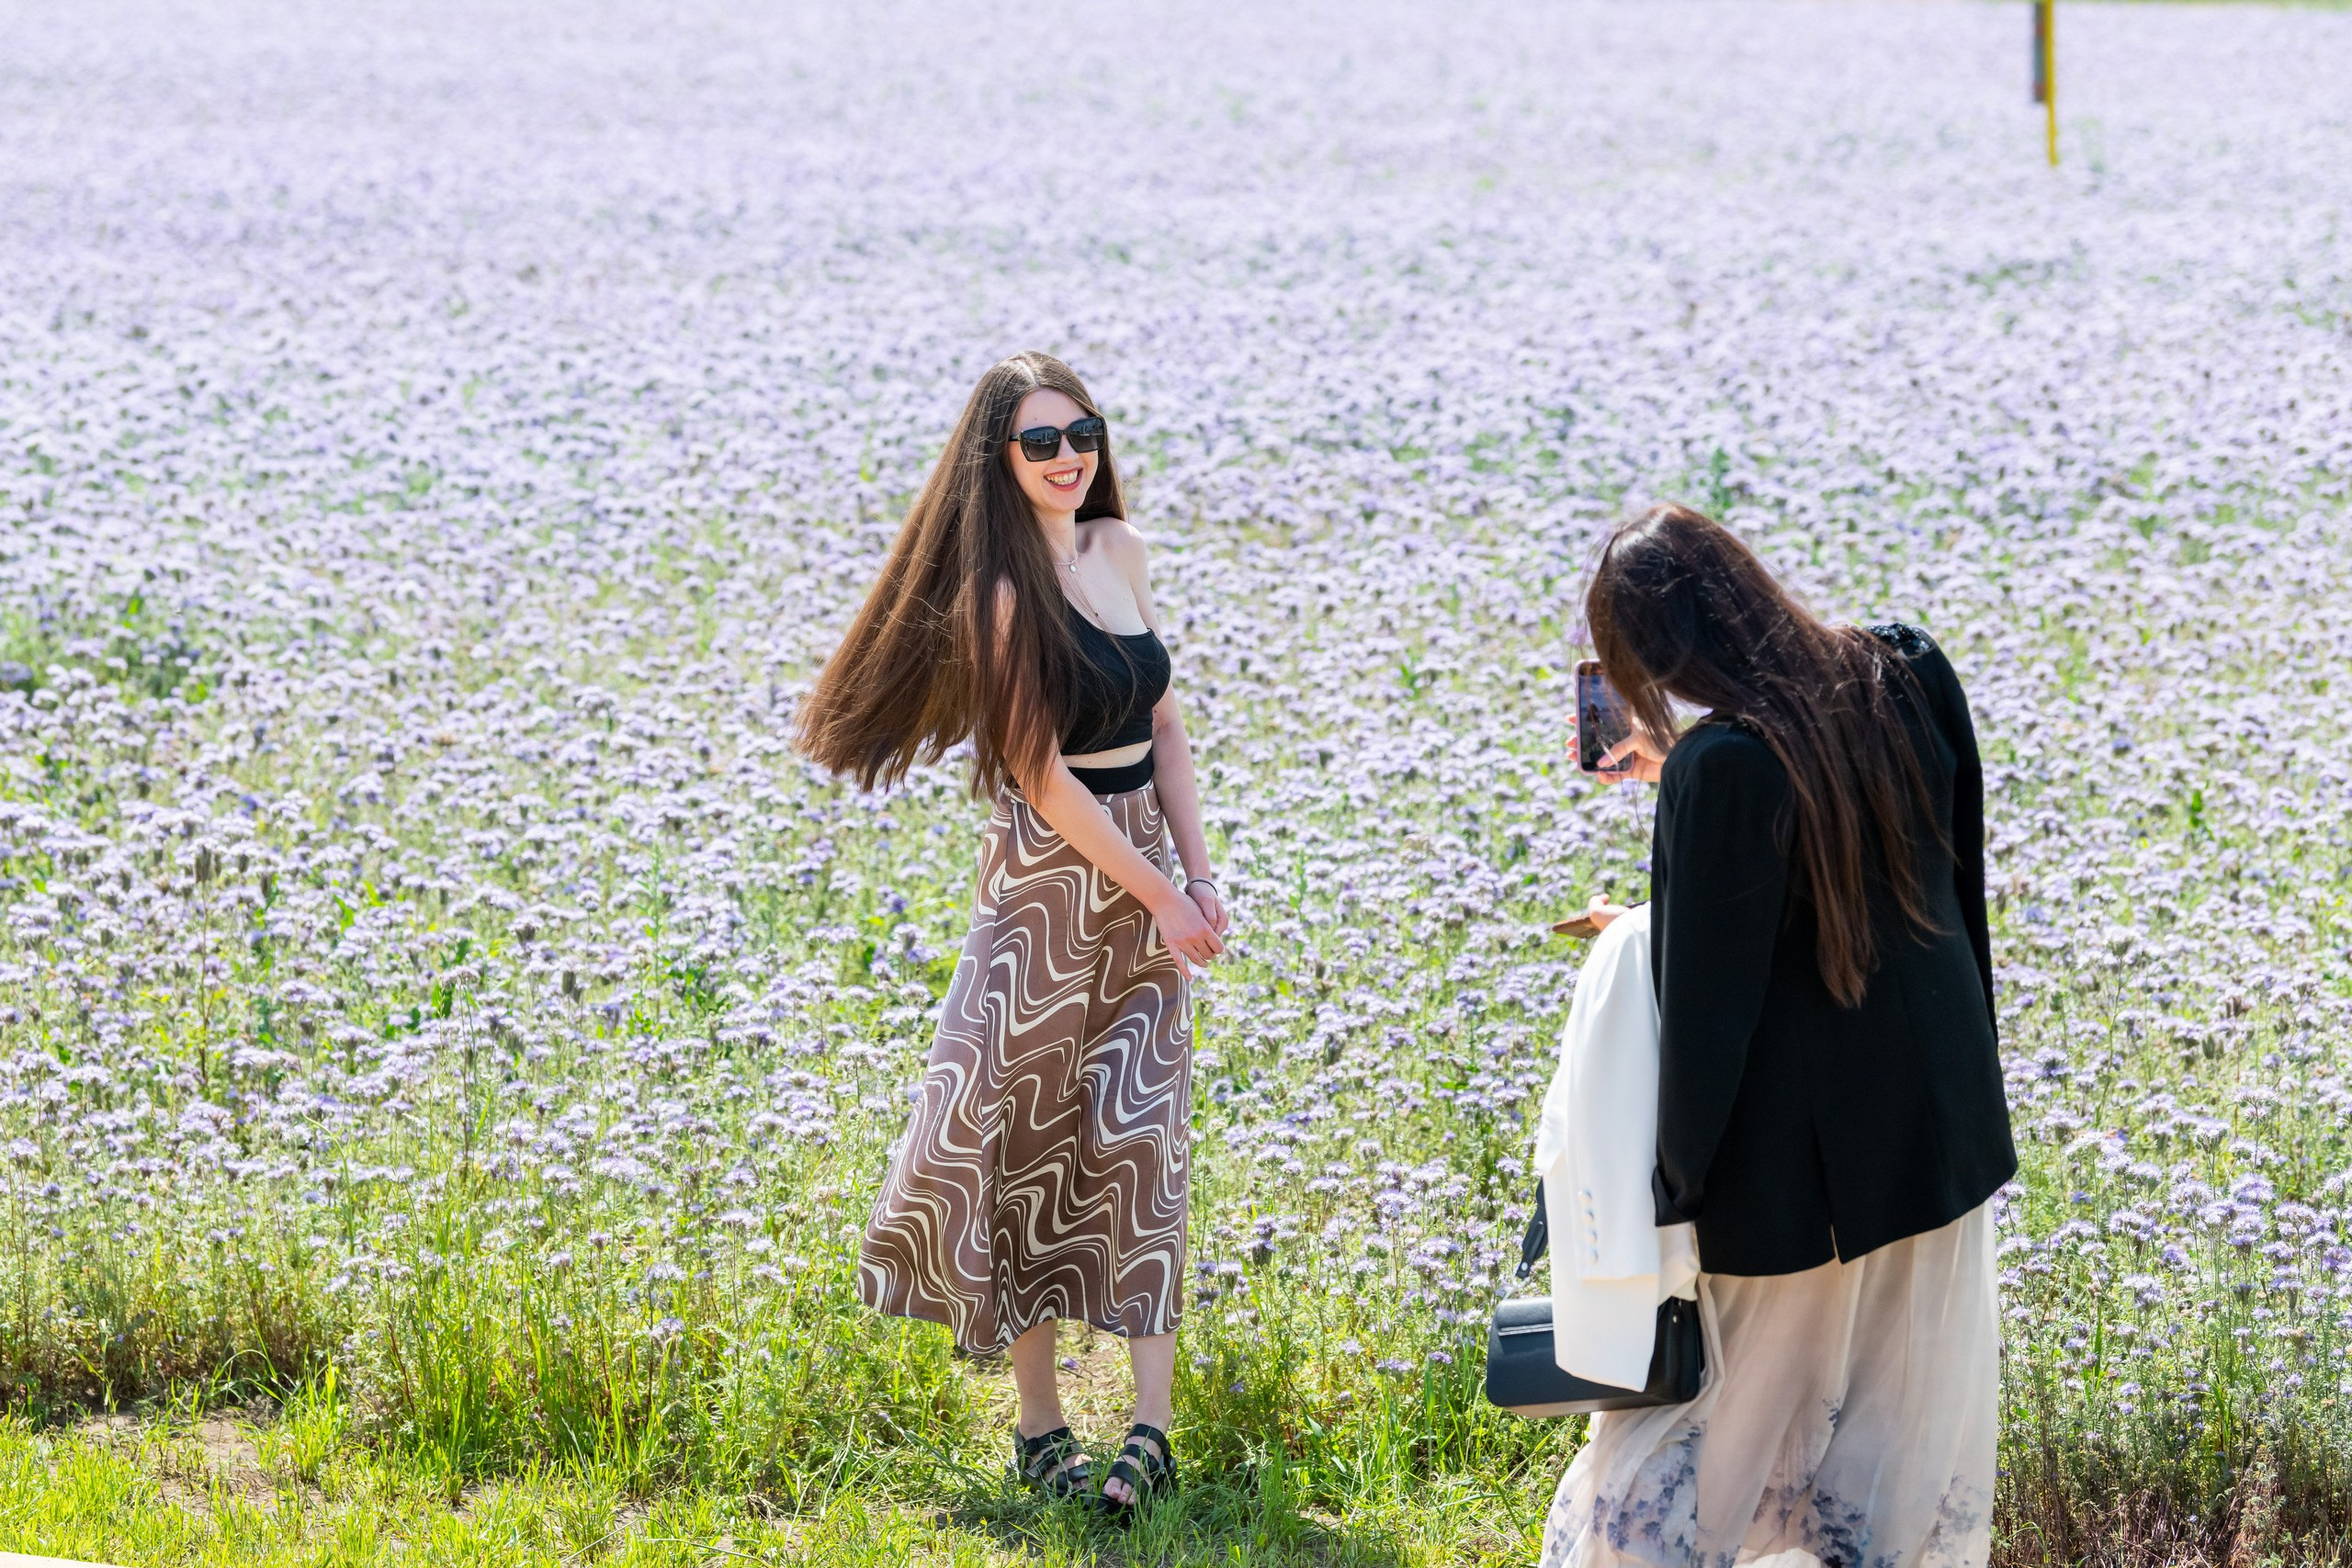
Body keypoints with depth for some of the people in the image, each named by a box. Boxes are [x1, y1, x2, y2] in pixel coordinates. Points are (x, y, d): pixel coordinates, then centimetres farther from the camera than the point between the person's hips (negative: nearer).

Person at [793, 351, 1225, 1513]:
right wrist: (1160, 897, -12)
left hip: (1144, 877, 6)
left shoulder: (1117, 549, 8)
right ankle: (1039, 1429, 9)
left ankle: (1152, 1427, 1)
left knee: (1139, 1140, 2)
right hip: (1050, 878, -6)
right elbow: (1043, 775, -14)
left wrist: (1199, 875, 3)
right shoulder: (1003, 589, -12)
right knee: (1028, 1142, 1)